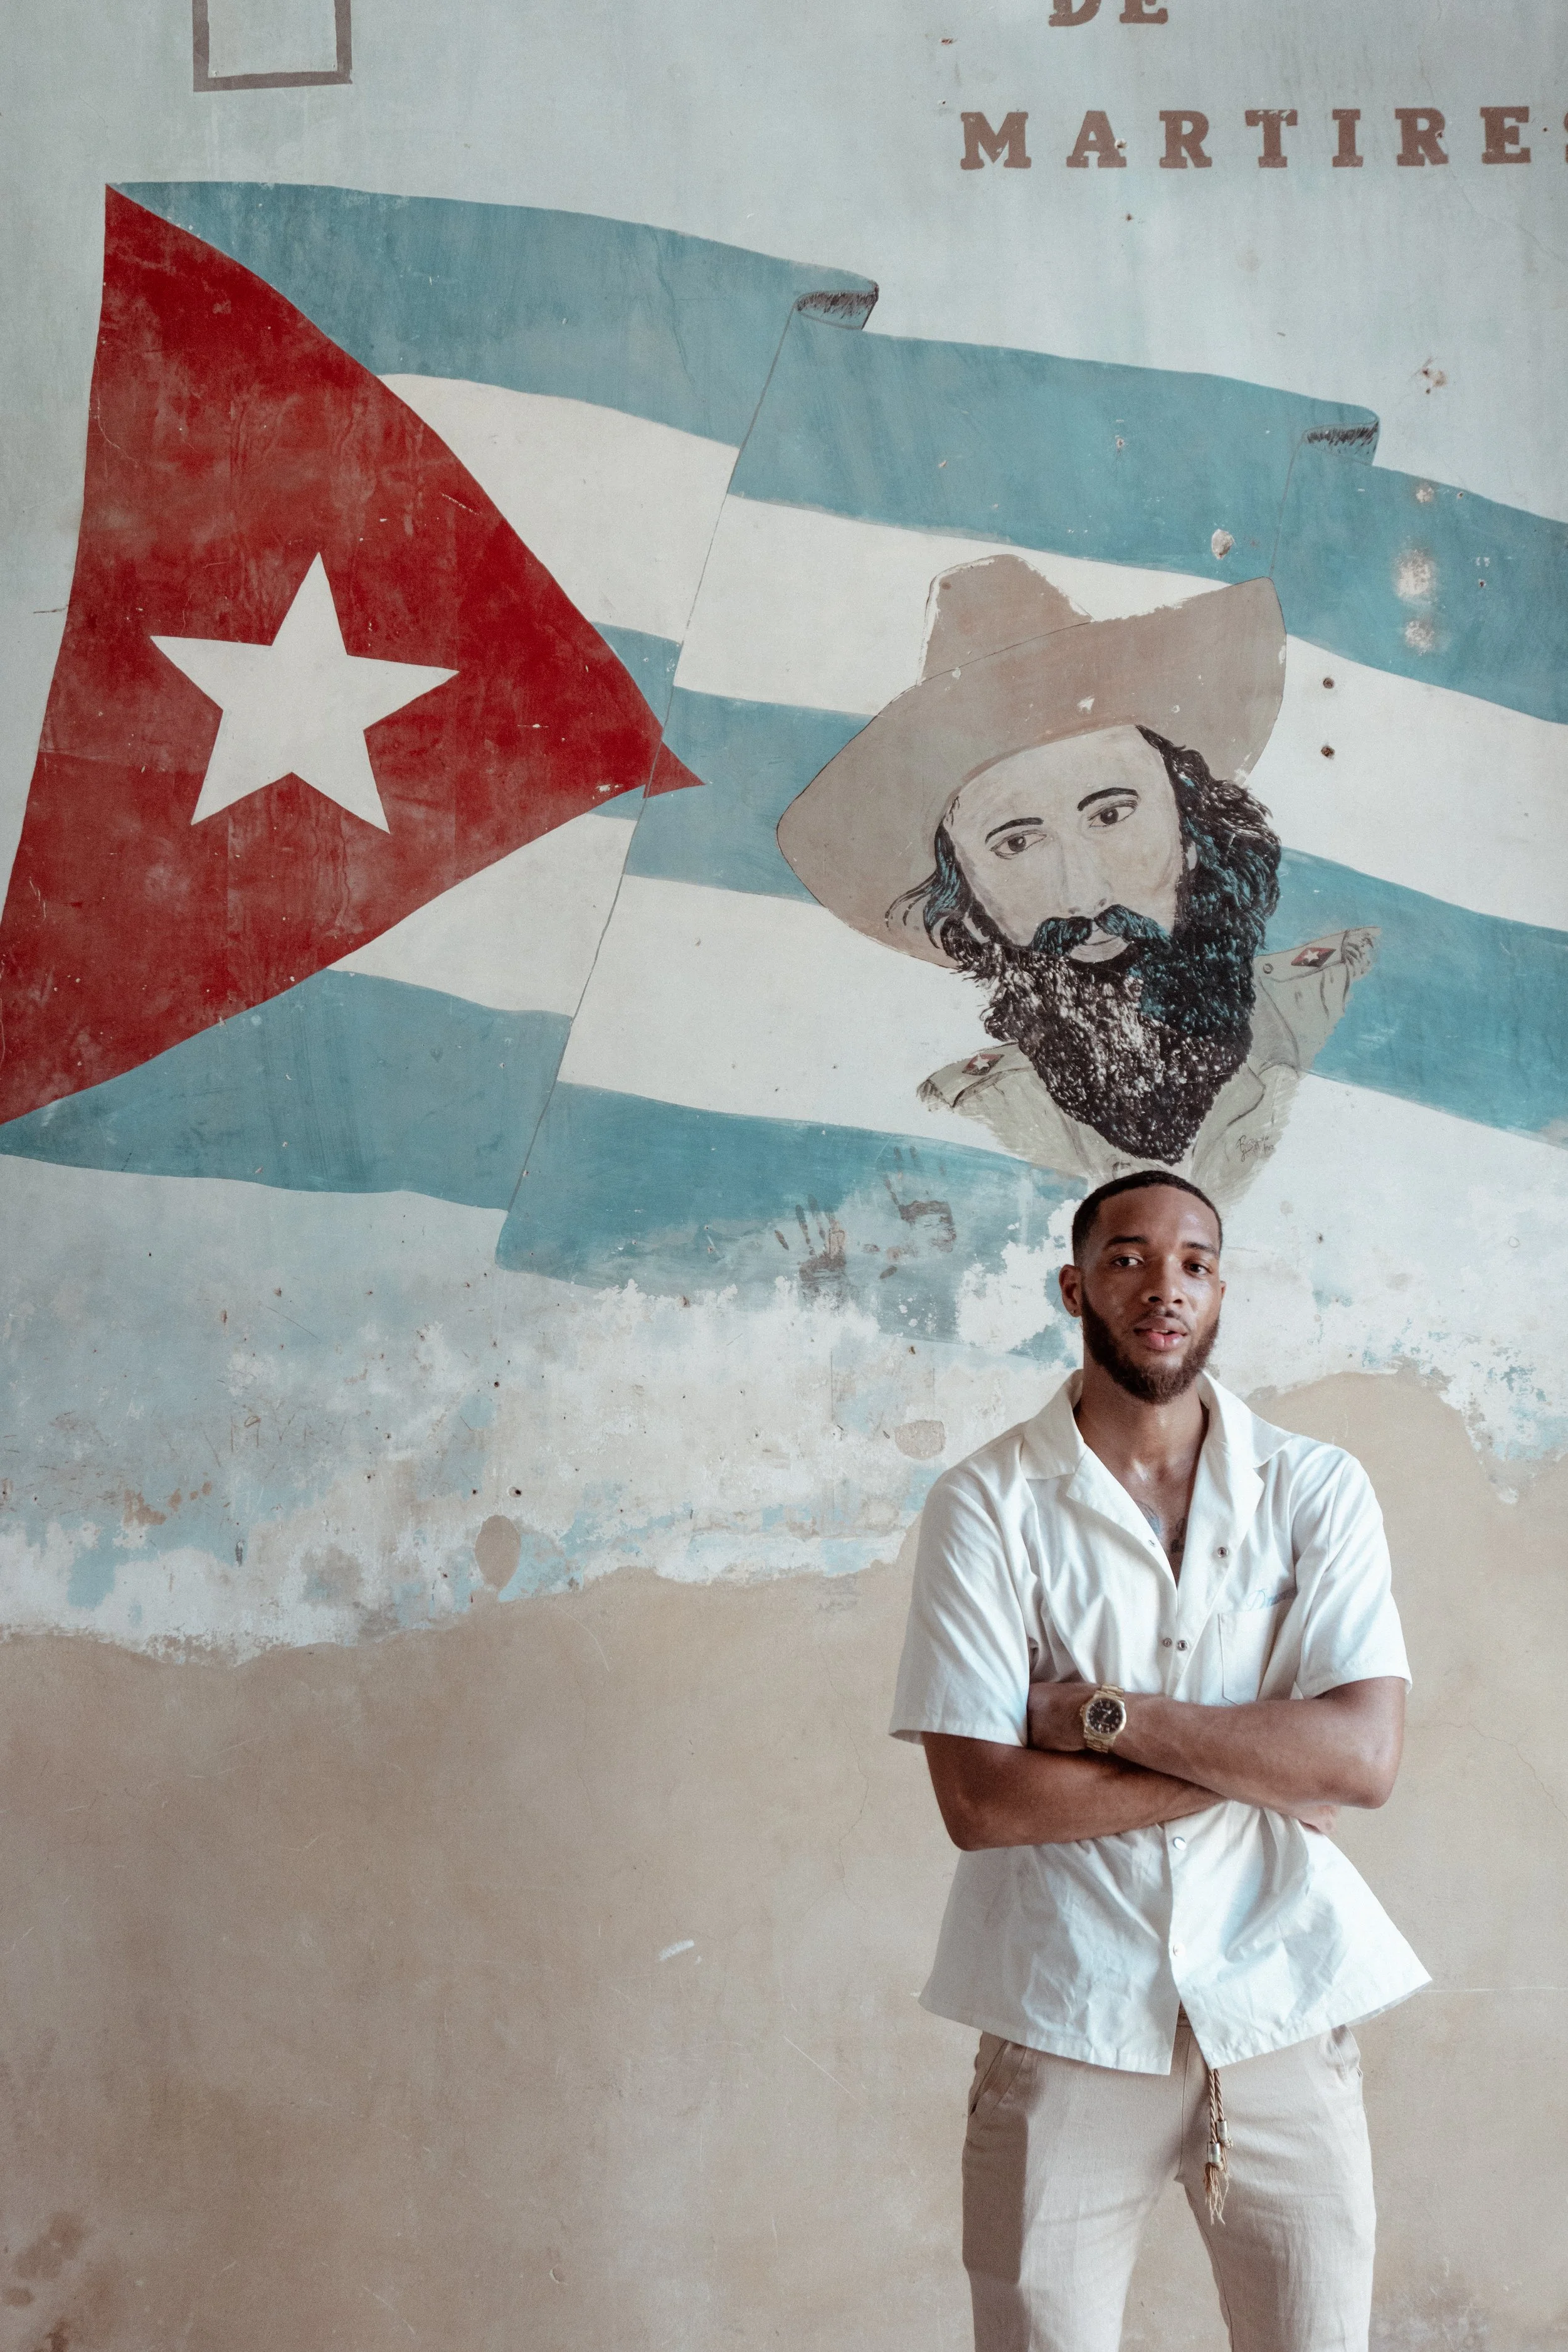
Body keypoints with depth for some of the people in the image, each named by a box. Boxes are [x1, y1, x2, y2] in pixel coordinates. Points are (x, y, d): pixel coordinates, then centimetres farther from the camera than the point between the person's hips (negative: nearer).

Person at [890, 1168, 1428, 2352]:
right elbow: (979, 1799, -12)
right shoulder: (986, 1506, -3)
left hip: (1286, 2018, 2)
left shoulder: (1318, 1488, 2)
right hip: (1067, 2031, -2)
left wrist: (1100, 1714, -14)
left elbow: (1365, 1755, -9)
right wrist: (1258, 1767, -11)